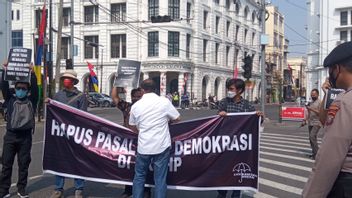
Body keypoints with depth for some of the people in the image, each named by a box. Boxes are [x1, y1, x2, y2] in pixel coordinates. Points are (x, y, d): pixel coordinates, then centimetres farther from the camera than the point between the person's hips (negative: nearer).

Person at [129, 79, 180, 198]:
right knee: (160, 179, 4)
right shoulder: (164, 102, -8)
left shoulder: (135, 106, 0)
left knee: (139, 176, 17)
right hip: (162, 146, -2)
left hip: (143, 147, 2)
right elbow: (177, 119, 2)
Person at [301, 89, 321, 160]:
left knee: (312, 136, -19)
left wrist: (312, 109, -21)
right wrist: (305, 120, 13)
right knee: (311, 138, 8)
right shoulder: (311, 103, 17)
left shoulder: (320, 102, -6)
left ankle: (316, 152, -13)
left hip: (316, 123, -8)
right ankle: (314, 153, 14)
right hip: (310, 123, 8)